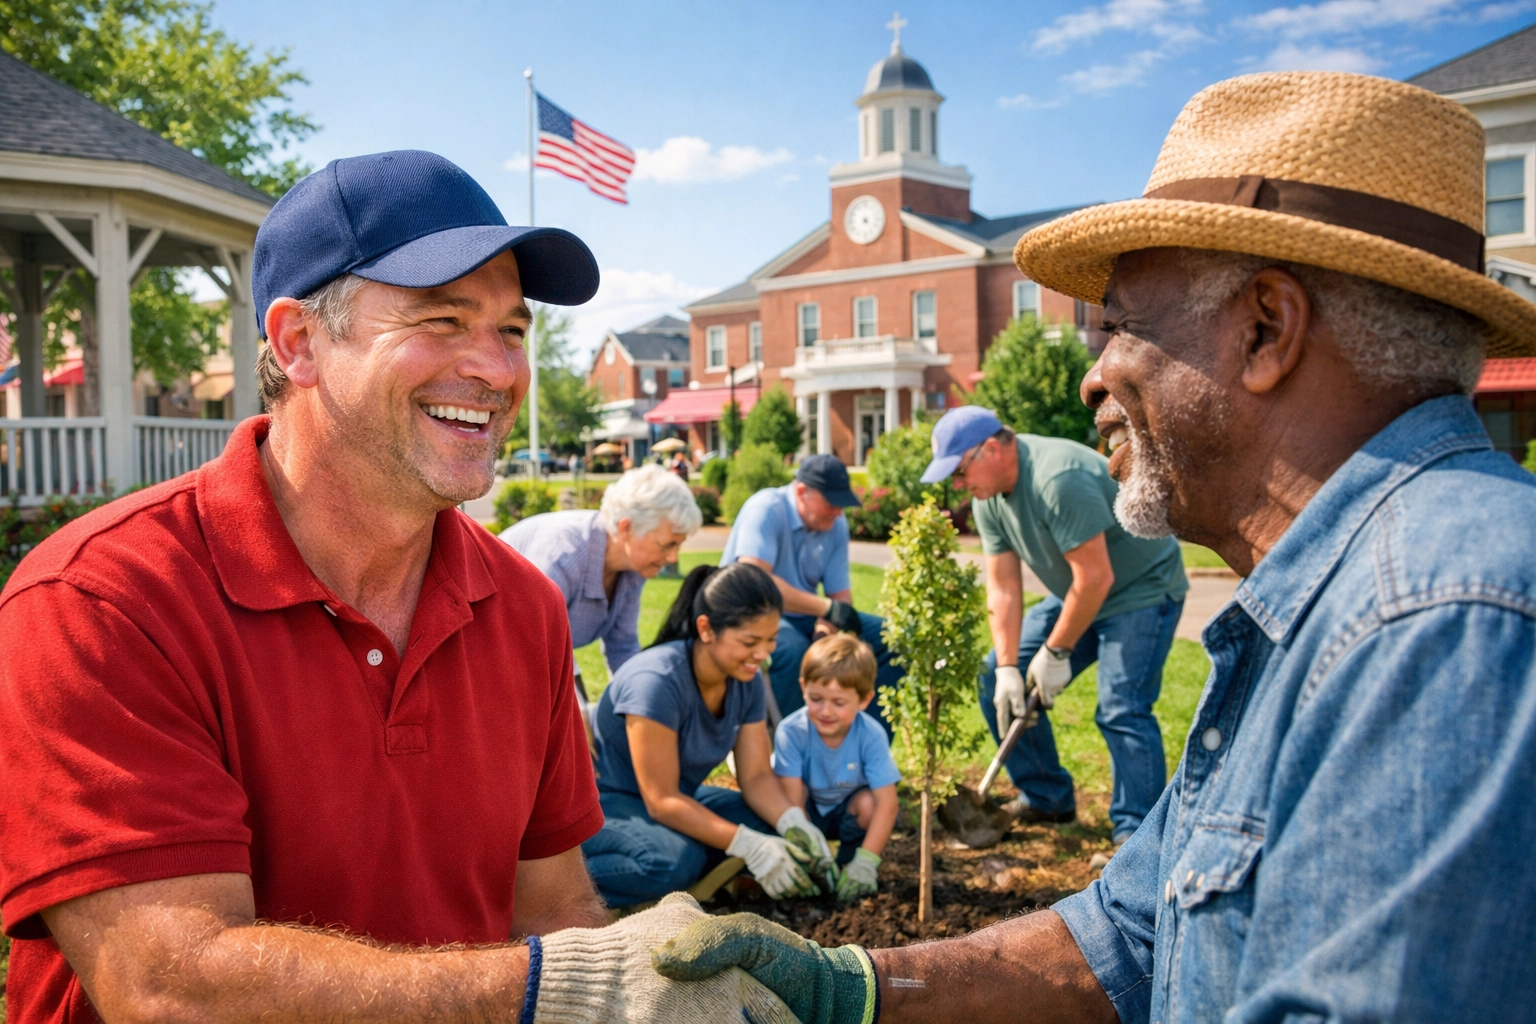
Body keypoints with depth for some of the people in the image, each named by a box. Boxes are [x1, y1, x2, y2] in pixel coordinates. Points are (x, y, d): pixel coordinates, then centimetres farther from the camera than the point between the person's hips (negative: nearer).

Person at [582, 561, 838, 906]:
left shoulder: (747, 683, -7)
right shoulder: (657, 681, -30)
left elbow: (756, 775, -4)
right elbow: (662, 801, -27)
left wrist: (795, 823, -24)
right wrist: (749, 846, -33)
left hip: (677, 797, 8)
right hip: (604, 801, -8)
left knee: (771, 824, -10)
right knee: (677, 860, -35)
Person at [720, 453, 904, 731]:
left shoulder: (836, 525, -2)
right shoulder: (766, 509, -20)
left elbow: (841, 595, -2)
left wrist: (825, 627, -26)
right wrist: (826, 608, -33)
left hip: (803, 617, 7)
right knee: (794, 649, -39)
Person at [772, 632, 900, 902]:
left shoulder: (871, 735, -26)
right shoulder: (791, 732, -28)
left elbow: (887, 802, -30)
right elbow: (793, 801, -29)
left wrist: (866, 862, -37)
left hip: (848, 810, 0)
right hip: (811, 811, 0)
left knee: (868, 802, -32)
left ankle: (851, 864, -4)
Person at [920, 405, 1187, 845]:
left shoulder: (1058, 478, -31)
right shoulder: (988, 498, -5)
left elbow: (1096, 578, -29)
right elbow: (1003, 589, -5)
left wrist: (1056, 652, -20)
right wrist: (1007, 667, -12)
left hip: (1141, 589, -9)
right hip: (1074, 595, 9)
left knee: (1121, 708, -21)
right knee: (996, 679, 4)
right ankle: (1047, 798, 16)